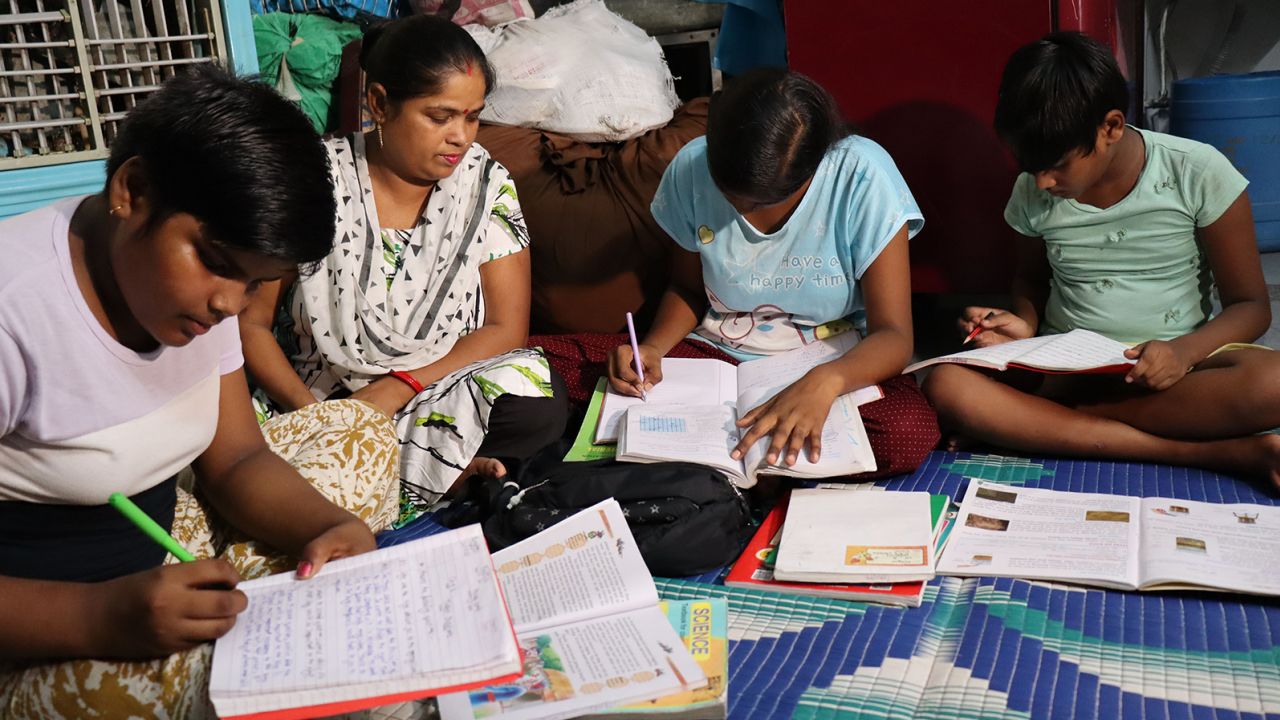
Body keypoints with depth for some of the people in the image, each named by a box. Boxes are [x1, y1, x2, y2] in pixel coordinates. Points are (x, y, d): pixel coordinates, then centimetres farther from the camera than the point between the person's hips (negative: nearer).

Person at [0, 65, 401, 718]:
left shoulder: (191, 282, -4)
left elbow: (236, 459, -1)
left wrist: (326, 527, -20)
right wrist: (100, 617, -40)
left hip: (161, 550, 8)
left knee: (359, 432, 5)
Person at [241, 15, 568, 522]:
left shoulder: (486, 184, -3)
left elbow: (506, 328, -5)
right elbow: (250, 323, -3)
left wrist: (396, 389, -17)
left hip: (441, 396, 0)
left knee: (537, 401, -29)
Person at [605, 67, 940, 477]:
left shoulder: (863, 175, -19)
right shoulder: (692, 167, -11)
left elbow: (893, 334, -19)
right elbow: (687, 289, 7)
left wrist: (824, 382, -41)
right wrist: (653, 347, -16)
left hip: (835, 363, -1)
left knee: (911, 435, -34)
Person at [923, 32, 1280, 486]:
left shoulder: (1197, 173, -8)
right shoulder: (1032, 192, 0)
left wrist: (1185, 352, -23)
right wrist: (1025, 324, -5)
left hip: (1170, 370, -2)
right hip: (1061, 370, 3)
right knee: (945, 387, -29)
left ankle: (1046, 417, -21)